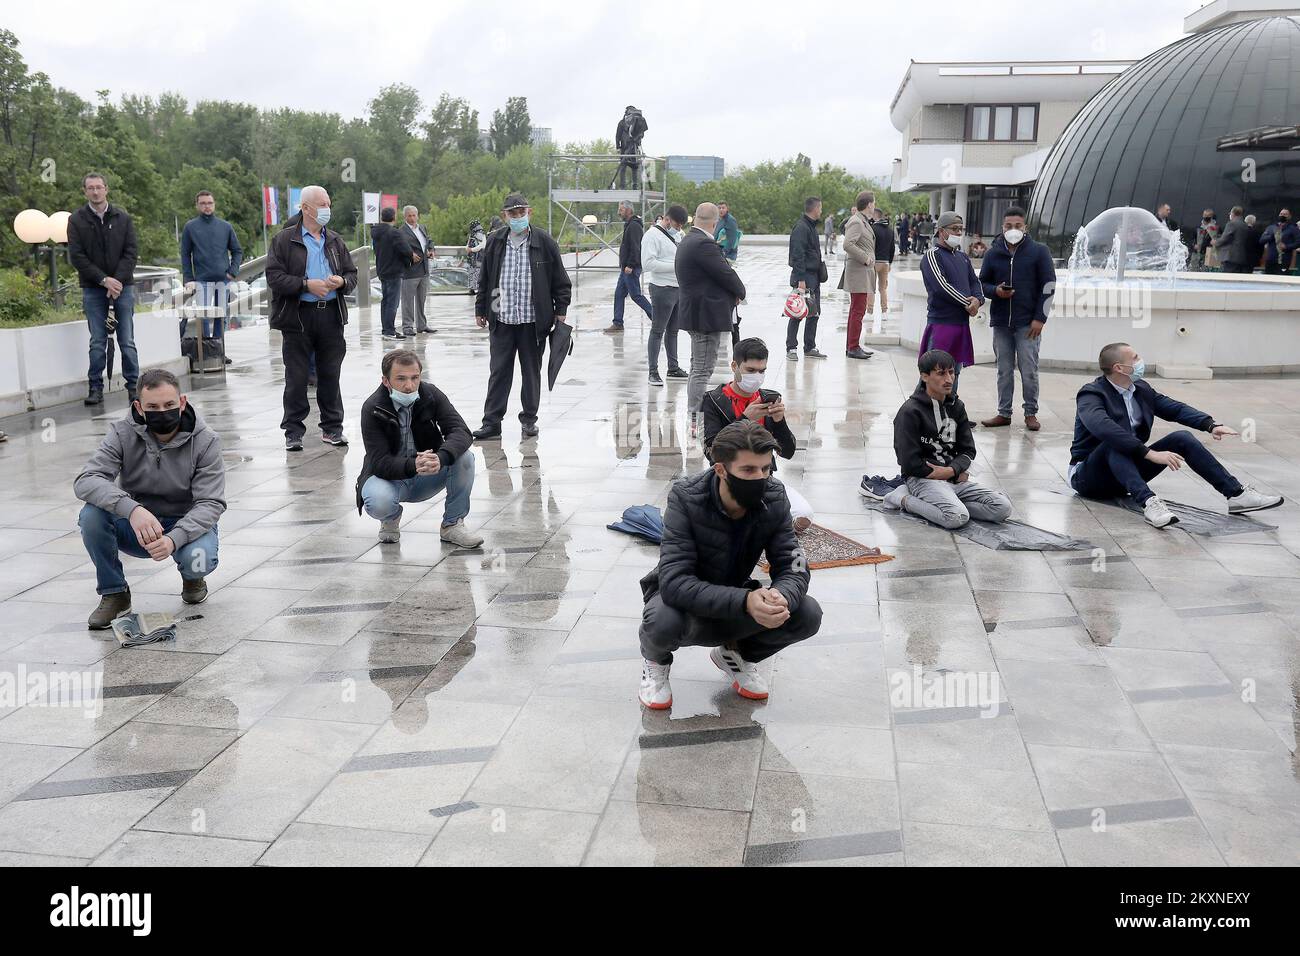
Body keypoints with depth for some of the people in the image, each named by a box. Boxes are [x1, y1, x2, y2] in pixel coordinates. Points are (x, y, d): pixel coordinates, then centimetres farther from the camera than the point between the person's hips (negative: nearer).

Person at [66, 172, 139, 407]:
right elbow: (76, 256, -2)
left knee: (127, 341, 1)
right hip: (93, 289, 0)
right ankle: (95, 388, 7)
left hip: (122, 286, 0)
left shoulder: (122, 217, 5)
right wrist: (103, 280, -11)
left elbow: (131, 252, 1)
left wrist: (118, 280, -11)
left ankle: (133, 385, 7)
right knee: (97, 343, 1)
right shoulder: (76, 220, 2)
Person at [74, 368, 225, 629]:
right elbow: (85, 481, -25)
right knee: (92, 514, -27)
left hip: (186, 525, -2)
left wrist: (173, 539, -39)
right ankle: (114, 593, -5)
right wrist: (132, 509, -44)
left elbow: (210, 503, -20)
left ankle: (192, 577, 7)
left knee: (196, 561, -34)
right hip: (136, 526, 2)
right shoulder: (123, 433, -13)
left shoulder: (205, 441, -15)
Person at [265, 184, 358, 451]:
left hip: (331, 316, 4)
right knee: (296, 377, 2)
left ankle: (332, 428, 19)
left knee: (330, 375, 9)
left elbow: (352, 274, 17)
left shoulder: (335, 241, 13)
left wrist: (342, 281, -5)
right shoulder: (284, 240, -1)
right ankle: (293, 431, 11)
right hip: (298, 317, -4)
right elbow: (274, 277, -9)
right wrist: (306, 284, -17)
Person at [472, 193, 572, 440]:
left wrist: (560, 310, -1)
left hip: (533, 320, -1)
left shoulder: (544, 241, 0)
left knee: (531, 371, 9)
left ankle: (529, 419, 21)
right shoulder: (495, 242, 6)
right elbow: (485, 280, 14)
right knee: (499, 372, 2)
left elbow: (560, 280, 3)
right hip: (502, 320, 2)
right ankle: (492, 422, 6)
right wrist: (480, 310, 13)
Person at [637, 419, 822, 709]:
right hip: (687, 600, -4)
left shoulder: (773, 498, -15)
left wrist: (780, 598, -41)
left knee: (807, 614, -20)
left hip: (735, 600, 4)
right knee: (663, 620, -39)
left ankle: (735, 653, 11)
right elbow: (674, 581, -35)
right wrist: (745, 601, -48)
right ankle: (655, 659, 2)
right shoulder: (686, 498, -27)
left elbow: (794, 567, -15)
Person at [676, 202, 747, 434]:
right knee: (703, 371, -8)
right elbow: (726, 274, -17)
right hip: (707, 316, -11)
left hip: (694, 313, 11)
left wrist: (733, 292, 4)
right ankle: (697, 422, -6)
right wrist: (740, 293, 2)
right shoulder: (704, 245, -20)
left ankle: (694, 418, 26)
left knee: (697, 368, 18)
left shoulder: (686, 241, 13)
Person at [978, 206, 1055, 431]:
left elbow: (1048, 285, -1)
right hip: (1000, 322, 3)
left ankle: (1031, 413, 11)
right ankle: (1003, 413, 15)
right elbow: (982, 283, 14)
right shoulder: (993, 254, 7)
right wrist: (995, 291, -9)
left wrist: (1039, 318, -8)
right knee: (1004, 370, 8)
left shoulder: (1039, 251, -1)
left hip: (1028, 323, -3)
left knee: (1029, 371, 0)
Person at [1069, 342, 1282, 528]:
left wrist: (1210, 425, -12)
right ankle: (1149, 502, -53)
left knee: (1181, 438, -10)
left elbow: (1175, 408, 6)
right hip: (1089, 475, -7)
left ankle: (1237, 494, -14)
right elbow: (1104, 429, -39)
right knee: (1114, 442, -37)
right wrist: (1150, 453, -44)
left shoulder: (1141, 389, 5)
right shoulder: (1091, 395, -20)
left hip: (1129, 468, 7)